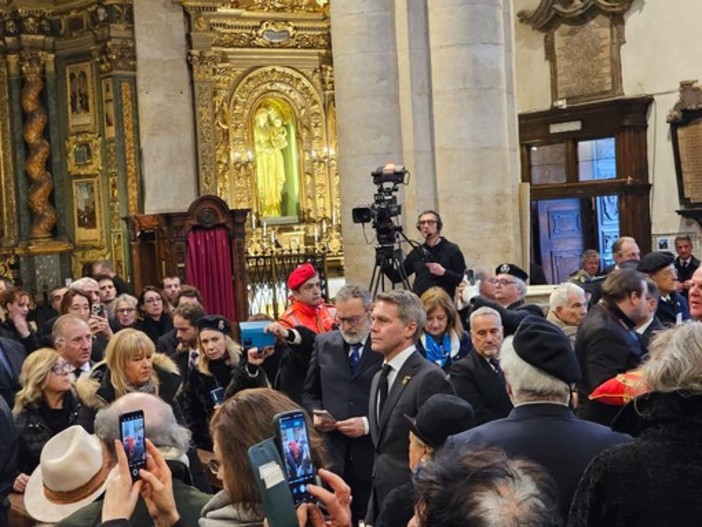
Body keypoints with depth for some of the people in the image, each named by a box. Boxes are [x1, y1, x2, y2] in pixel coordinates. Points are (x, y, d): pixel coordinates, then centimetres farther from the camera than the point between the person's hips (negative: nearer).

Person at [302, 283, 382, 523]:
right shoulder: (324, 343, 9)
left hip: (375, 457, -3)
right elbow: (309, 393, 18)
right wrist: (315, 414, -2)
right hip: (332, 456, 3)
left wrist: (368, 424, -15)